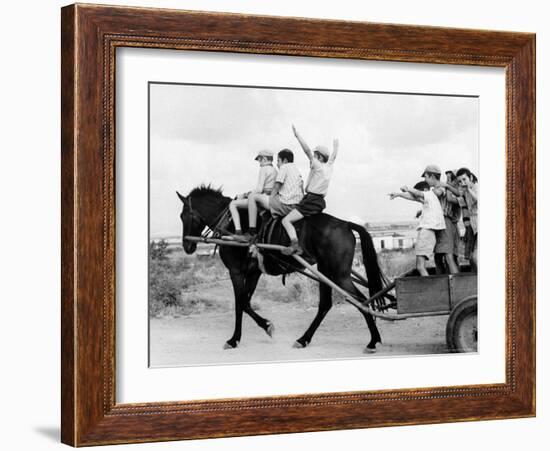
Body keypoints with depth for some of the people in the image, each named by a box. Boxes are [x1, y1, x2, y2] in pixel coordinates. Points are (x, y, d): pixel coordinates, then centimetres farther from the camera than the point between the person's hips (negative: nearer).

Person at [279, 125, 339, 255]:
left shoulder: (317, 166, -9)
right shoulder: (329, 166, 12)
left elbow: (307, 150, -18)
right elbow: (333, 155, 32)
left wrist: (297, 135, -17)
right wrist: (335, 145, 50)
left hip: (311, 201, -9)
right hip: (320, 202, 9)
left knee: (286, 221, -19)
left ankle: (295, 245, -38)